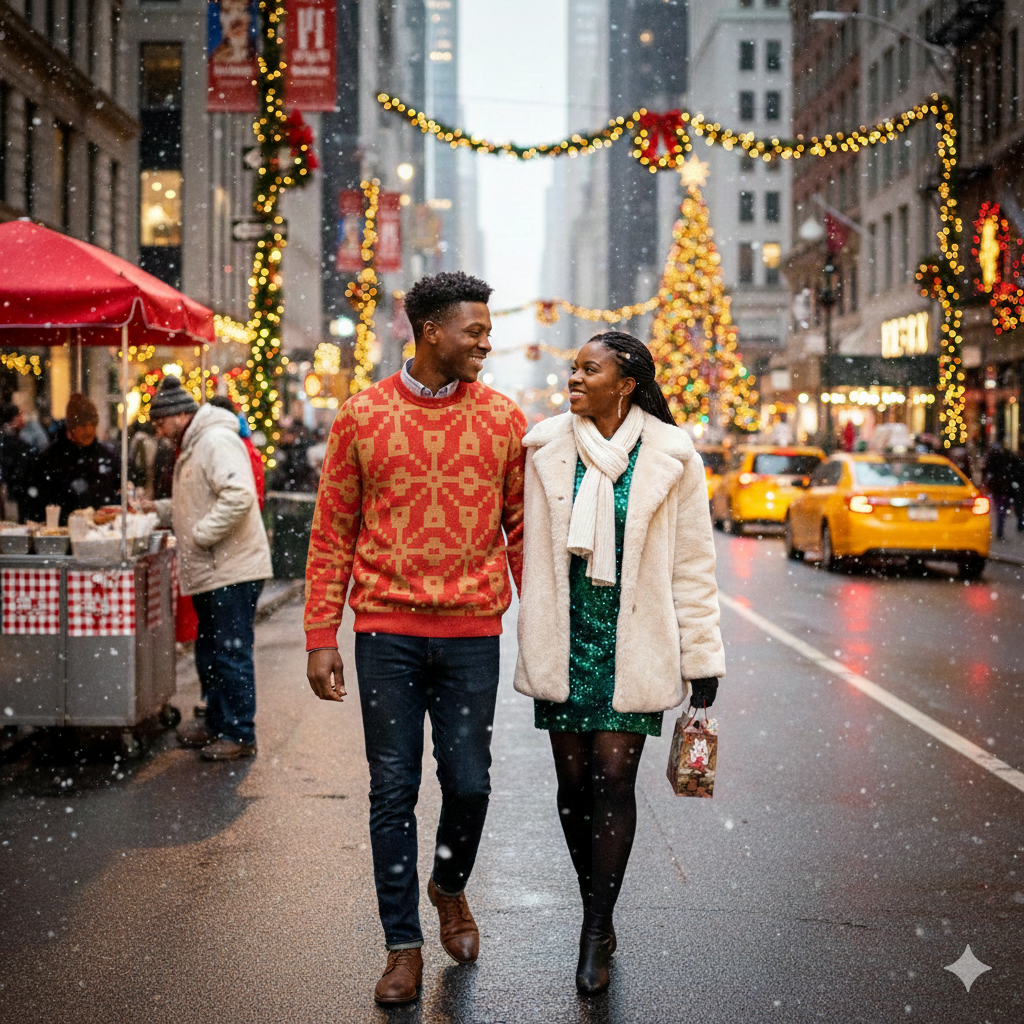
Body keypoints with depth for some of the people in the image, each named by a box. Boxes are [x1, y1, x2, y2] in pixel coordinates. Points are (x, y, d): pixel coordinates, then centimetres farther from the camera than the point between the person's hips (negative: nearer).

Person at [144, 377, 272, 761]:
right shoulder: (192, 448, 19)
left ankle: (239, 735, 2)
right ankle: (216, 723, 29)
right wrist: (157, 508, 15)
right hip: (210, 572, 11)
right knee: (210, 653, 18)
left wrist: (201, 535, -21)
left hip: (232, 570, -11)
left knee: (231, 654, -5)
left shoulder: (217, 441, -15)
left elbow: (238, 497, -27)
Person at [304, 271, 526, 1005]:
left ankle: (450, 887, 35)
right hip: (387, 630, -1)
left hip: (473, 631, 1)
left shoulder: (504, 419, 4)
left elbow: (522, 529, 8)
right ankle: (404, 946, 17)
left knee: (469, 782, 3)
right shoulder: (363, 416, 1)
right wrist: (321, 636, 0)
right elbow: (333, 531, 4)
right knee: (393, 790, 4)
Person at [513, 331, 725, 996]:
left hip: (632, 643, -2)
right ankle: (599, 919, 22)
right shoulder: (547, 448, 3)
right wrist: (534, 645, 8)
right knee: (573, 778, 5)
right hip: (567, 640, 2)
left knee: (613, 776, -6)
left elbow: (694, 565, 1)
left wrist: (703, 657, 1)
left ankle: (595, 933, 3)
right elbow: (532, 548, 9)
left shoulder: (671, 457, -2)